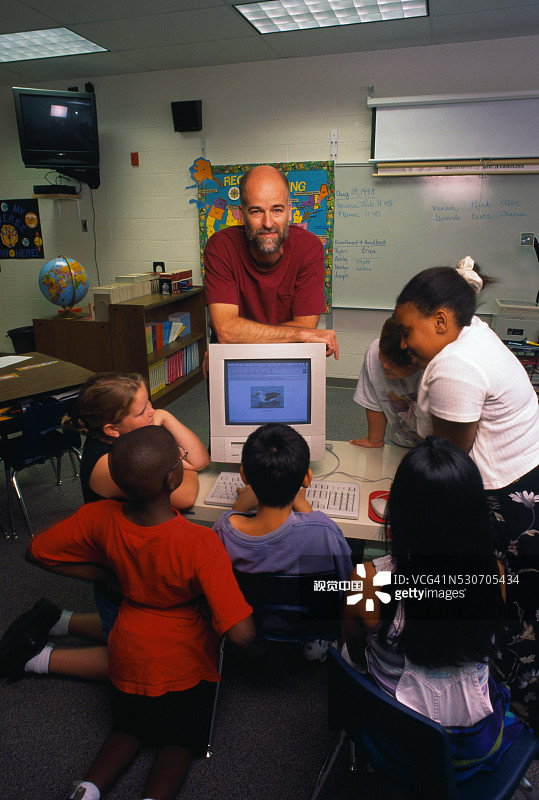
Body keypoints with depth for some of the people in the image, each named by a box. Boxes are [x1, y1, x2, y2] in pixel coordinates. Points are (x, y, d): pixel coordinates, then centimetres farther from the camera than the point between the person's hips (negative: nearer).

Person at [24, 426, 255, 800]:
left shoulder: (99, 519, -23)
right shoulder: (201, 544, -34)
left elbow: (38, 552, -4)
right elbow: (242, 635, -34)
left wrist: (112, 575, -3)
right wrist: (207, 605, -13)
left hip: (130, 654, 3)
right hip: (185, 662, -3)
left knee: (129, 728, 29)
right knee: (180, 741, 23)